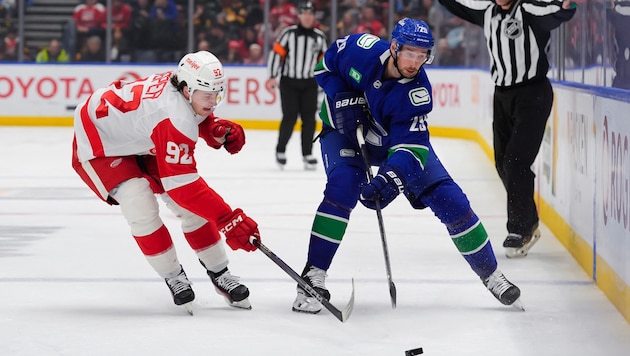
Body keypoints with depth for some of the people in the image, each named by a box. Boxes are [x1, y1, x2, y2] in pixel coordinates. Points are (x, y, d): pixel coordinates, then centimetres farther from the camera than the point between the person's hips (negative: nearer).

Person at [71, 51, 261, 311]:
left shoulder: (189, 87, -17)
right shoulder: (174, 117, -40)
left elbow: (200, 120, 9)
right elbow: (182, 184, -40)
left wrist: (220, 130, -14)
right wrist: (228, 220, -42)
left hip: (139, 140, 8)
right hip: (99, 142, -8)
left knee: (192, 204, -1)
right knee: (141, 208, -26)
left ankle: (218, 272, 11)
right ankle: (173, 277, -7)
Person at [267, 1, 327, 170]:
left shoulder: (319, 37, 7)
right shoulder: (289, 34, -4)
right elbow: (276, 53, -5)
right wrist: (273, 77, -11)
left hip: (309, 84, 3)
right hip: (289, 82, -3)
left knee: (309, 118, -2)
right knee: (290, 117, -8)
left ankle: (307, 153, 6)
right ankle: (281, 150, 9)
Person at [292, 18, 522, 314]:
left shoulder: (417, 92, -30)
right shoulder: (361, 49, -28)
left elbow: (410, 146, -34)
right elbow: (327, 64, -7)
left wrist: (390, 180, -52)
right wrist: (343, 98, -22)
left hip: (398, 137, 1)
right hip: (345, 130, -1)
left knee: (450, 200, -6)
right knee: (342, 188, -30)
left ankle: (490, 274, 12)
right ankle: (313, 276, -24)